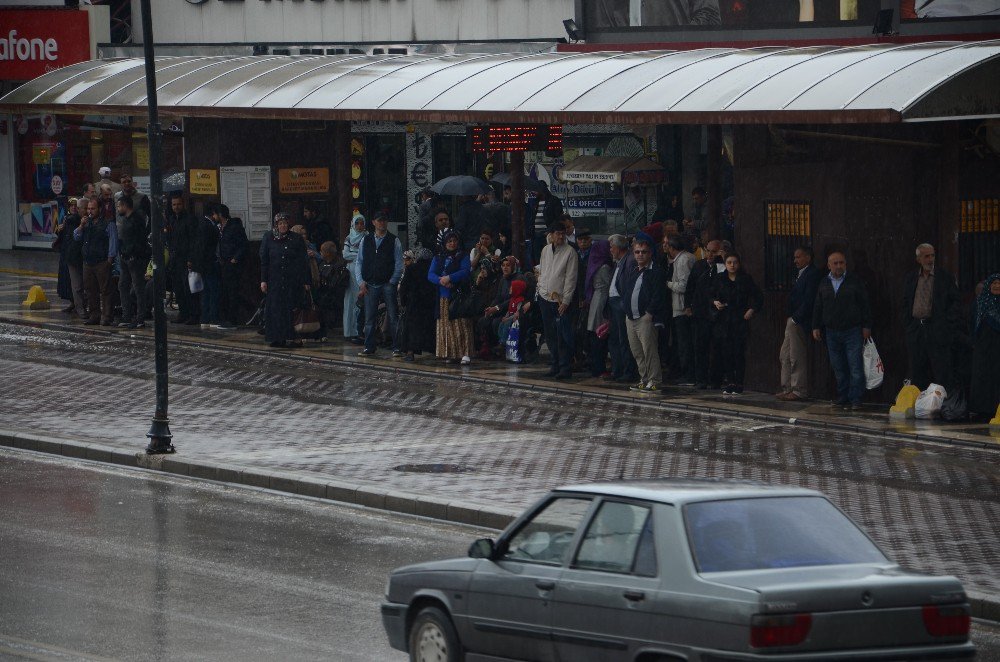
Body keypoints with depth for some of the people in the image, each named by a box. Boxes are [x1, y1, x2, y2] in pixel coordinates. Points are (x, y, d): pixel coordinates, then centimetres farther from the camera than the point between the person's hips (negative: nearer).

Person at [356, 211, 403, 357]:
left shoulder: (394, 241, 2)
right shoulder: (366, 240, 10)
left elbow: (399, 264, -1)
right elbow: (359, 262, 11)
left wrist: (392, 282, -8)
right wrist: (361, 282, 1)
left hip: (388, 284, -3)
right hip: (370, 285, 3)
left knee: (393, 316, -3)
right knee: (369, 317, 3)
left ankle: (397, 347, 0)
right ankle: (369, 348, 9)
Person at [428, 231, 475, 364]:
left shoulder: (463, 257, 5)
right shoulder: (438, 259, 15)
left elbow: (466, 272, -10)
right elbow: (430, 275, 5)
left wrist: (449, 278, -18)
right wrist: (441, 281, -15)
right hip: (443, 298, 4)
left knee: (461, 326, -11)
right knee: (446, 326, 2)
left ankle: (465, 354, -16)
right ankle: (449, 353, 4)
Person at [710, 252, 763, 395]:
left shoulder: (746, 280, 3)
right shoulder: (720, 280, 10)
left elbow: (758, 298, 7)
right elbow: (711, 296, 17)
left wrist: (752, 310, -5)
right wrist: (715, 303, -3)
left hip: (740, 320, -2)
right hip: (723, 321, 2)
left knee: (739, 353, -6)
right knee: (725, 353, -3)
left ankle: (738, 384, -2)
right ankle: (728, 383, 2)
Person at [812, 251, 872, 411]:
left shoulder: (855, 281, 1)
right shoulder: (824, 283, 12)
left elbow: (865, 304, 1)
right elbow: (818, 307, 17)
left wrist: (866, 326, -4)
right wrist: (816, 327, 11)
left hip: (853, 331, -4)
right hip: (832, 332, 4)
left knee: (855, 366, -8)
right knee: (838, 368, 6)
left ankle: (855, 399, -6)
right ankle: (842, 398, 13)